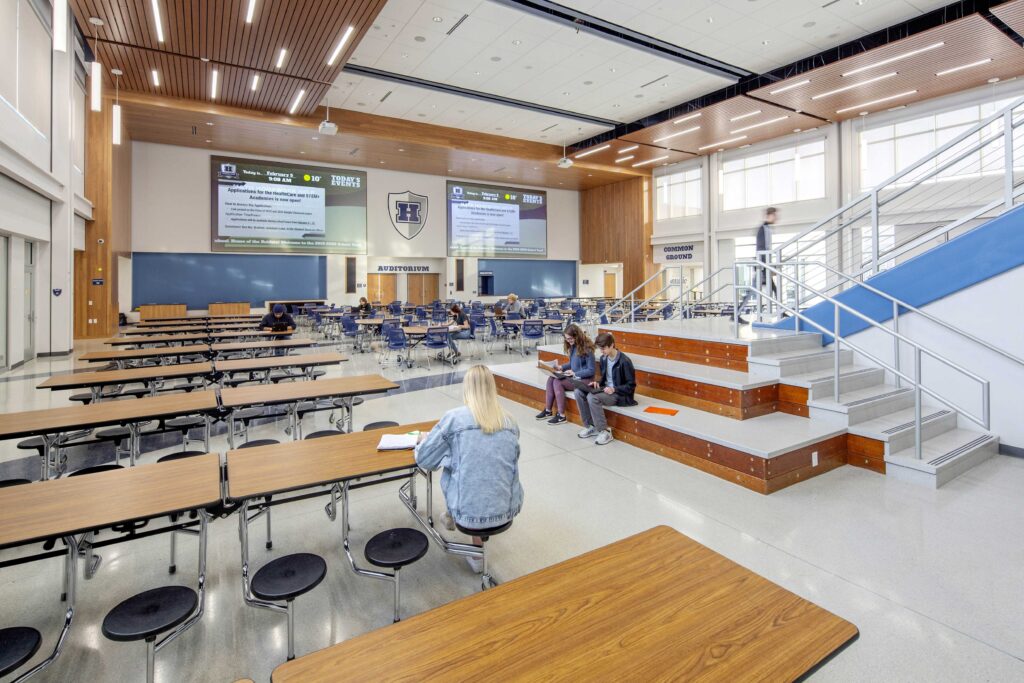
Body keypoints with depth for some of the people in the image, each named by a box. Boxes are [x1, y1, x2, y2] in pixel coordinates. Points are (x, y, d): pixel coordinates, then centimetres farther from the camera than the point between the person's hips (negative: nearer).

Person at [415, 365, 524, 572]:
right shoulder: (509, 422, 1)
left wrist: (424, 440, 22)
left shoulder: (454, 417, -10)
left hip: (469, 513, -3)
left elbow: (424, 460, 0)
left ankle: (453, 518, 48)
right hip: (508, 509, 3)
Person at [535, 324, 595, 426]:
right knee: (551, 378, -12)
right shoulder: (573, 346, 7)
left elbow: (591, 371, -16)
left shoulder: (586, 348, -16)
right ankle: (548, 410, -8)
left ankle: (561, 416, -17)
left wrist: (575, 373, -21)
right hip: (573, 376, 8)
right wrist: (561, 367, 3)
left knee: (558, 382, -24)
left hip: (583, 379, -8)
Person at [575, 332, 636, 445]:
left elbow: (631, 386, -14)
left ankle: (604, 431, -18)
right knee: (579, 392, -11)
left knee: (592, 397, -31)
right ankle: (591, 426, -2)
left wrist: (614, 389, -24)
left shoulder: (624, 361, -17)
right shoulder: (604, 358, 6)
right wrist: (598, 383, -1)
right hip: (605, 389, 8)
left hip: (620, 394, -8)